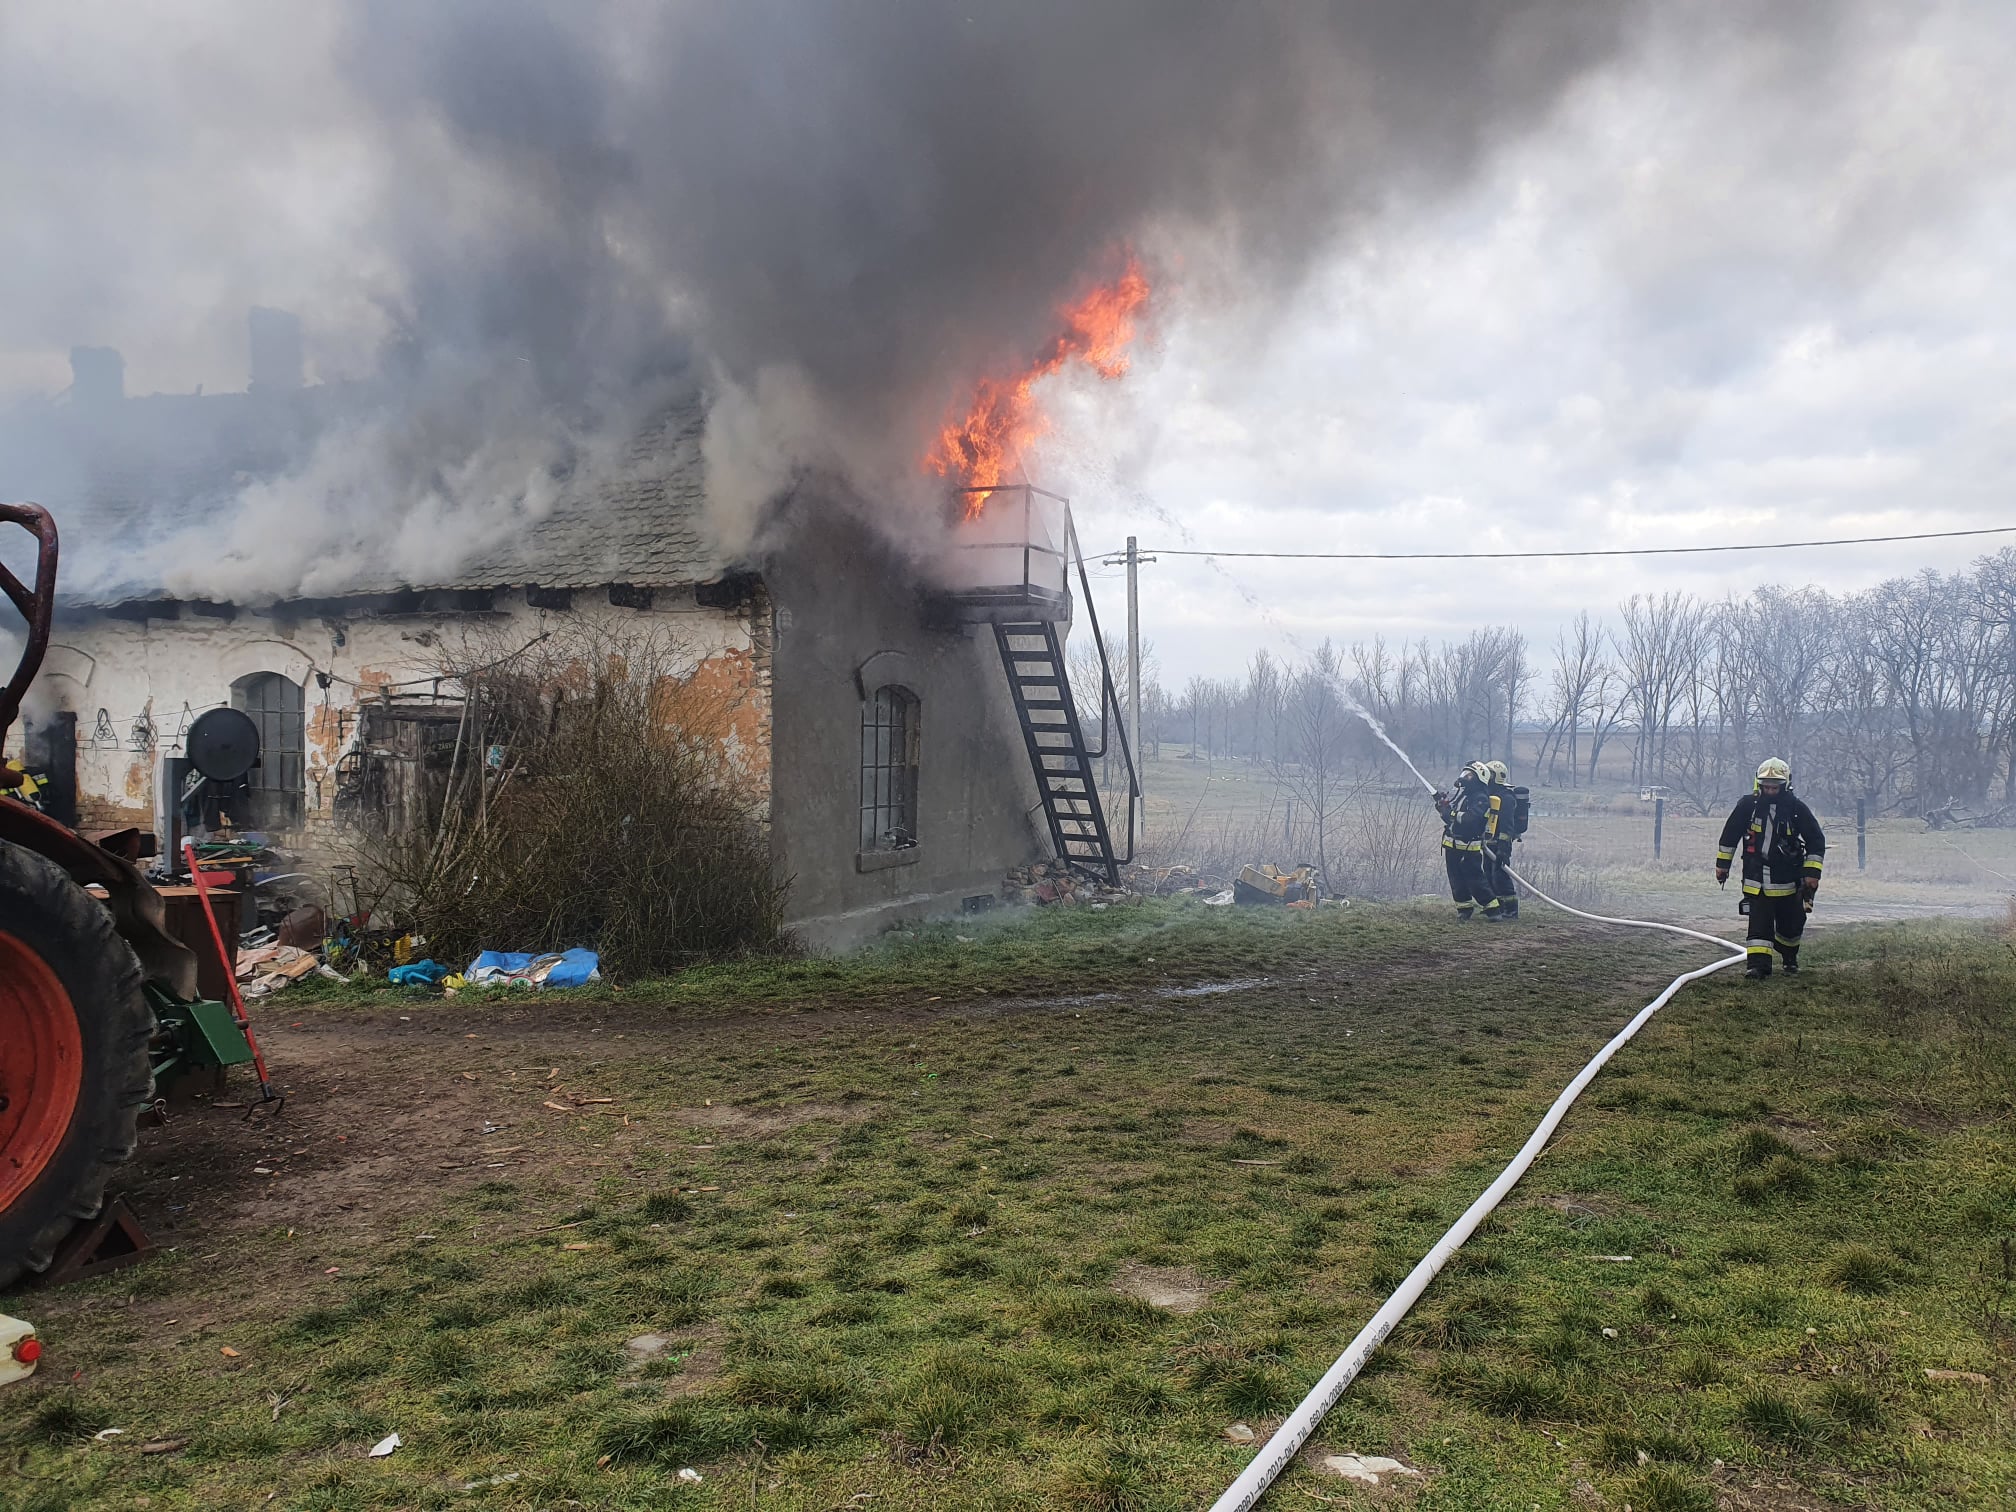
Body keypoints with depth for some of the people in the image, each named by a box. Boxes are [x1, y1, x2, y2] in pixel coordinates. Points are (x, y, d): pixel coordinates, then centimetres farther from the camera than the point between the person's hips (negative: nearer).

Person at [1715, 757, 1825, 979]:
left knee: (1791, 923, 13)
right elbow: (1730, 834, 8)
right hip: (1756, 879, -1)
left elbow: (1816, 840, 3)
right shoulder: (1748, 805, -4)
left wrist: (1812, 872, -3)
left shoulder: (1797, 809, -5)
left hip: (1788, 880, 1)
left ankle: (1790, 957, 39)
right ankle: (1757, 963, -9)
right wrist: (1722, 863, 11)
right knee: (1759, 923, -9)